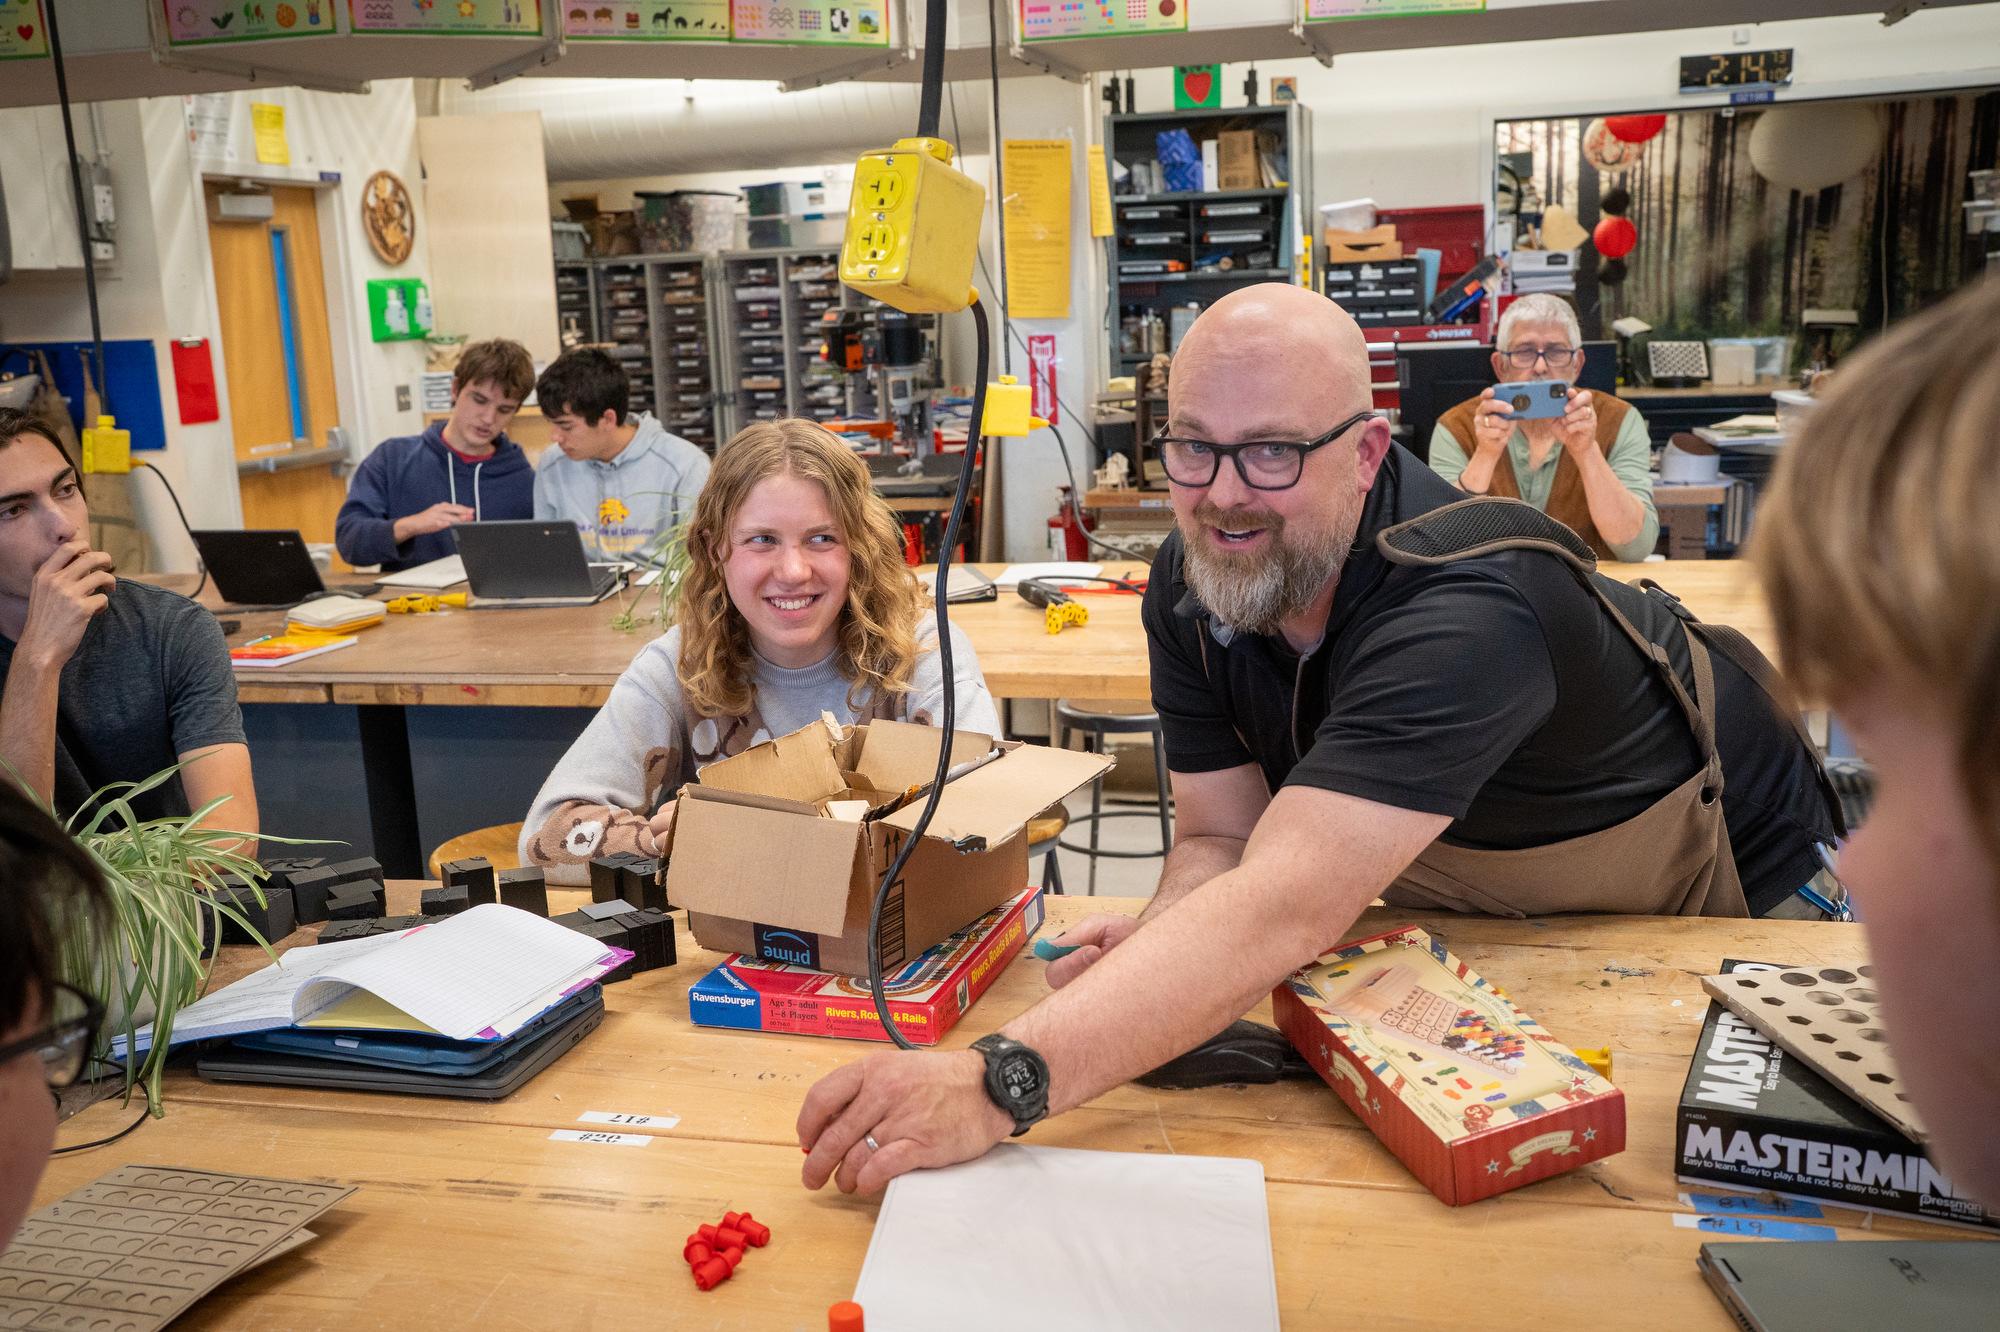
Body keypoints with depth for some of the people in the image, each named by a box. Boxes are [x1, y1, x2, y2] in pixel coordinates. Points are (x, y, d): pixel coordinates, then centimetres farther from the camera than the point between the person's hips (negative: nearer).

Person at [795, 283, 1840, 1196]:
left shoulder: (1467, 608, -41)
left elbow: (1286, 904, -52)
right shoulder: (1189, 589, -17)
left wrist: (1000, 1081, -61)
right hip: (1469, 904, 5)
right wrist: (1149, 955, -36)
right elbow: (1221, 841, -13)